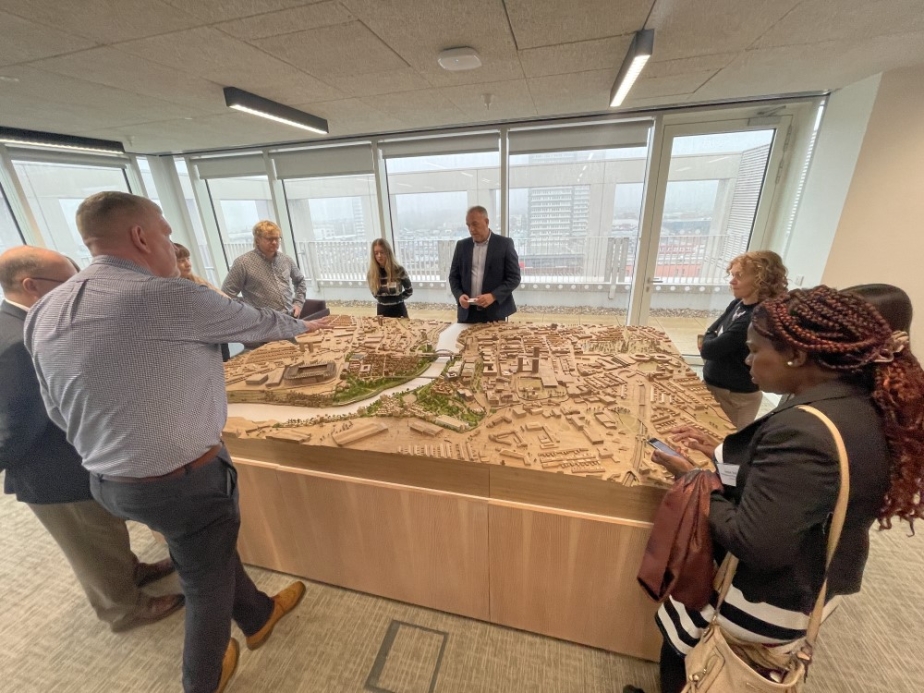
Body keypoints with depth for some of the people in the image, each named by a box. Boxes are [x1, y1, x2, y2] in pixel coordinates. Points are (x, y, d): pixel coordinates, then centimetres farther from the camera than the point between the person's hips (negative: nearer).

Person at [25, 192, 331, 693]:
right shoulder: (167, 297, -22)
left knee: (213, 550, 28)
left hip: (110, 480, 7)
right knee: (209, 582, 19)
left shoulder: (43, 313, 1)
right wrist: (301, 326, 13)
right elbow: (255, 322, -7)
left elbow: (58, 412, 9)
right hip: (185, 479, -7)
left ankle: (258, 617, 52)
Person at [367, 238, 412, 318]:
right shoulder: (371, 274, -4)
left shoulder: (399, 270, -13)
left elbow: (409, 291, 1)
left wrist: (396, 298, 2)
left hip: (398, 311, -2)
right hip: (382, 311, 3)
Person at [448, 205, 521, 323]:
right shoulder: (462, 245, 9)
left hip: (494, 312, -3)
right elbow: (454, 276, 12)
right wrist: (459, 295, -8)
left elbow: (514, 277, -4)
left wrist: (493, 296, -18)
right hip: (467, 312, 3)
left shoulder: (504, 244, -1)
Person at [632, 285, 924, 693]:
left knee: (679, 642, 18)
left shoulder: (803, 431, -34)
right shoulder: (858, 404, -4)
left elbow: (754, 545, -31)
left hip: (768, 604, -8)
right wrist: (722, 456, 3)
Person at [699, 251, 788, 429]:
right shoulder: (738, 304, 1)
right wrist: (713, 342, -11)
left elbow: (708, 349, -25)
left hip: (736, 396, -8)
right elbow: (710, 333, 9)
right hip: (714, 385, 8)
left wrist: (709, 340, -5)